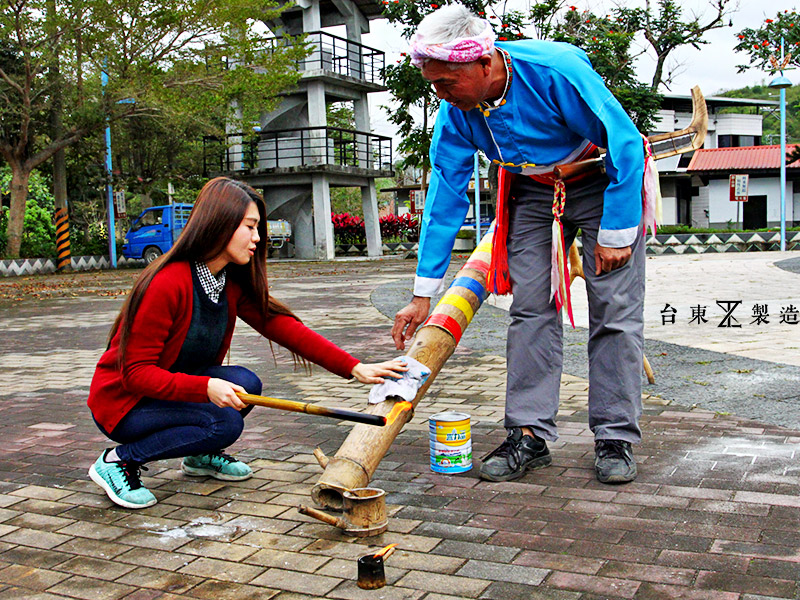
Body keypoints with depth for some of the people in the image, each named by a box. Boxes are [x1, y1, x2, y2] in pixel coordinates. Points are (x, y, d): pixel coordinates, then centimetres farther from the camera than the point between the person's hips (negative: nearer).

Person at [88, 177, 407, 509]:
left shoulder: (233, 282, -3)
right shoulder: (168, 284, -27)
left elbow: (285, 328, -6)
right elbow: (136, 372, -25)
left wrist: (354, 368, -14)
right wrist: (206, 387, -38)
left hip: (176, 388, 7)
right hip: (122, 401, -7)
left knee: (245, 384, -17)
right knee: (224, 422, -26)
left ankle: (200, 455, 10)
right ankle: (118, 460, -9)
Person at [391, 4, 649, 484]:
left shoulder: (557, 71, -32)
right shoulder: (455, 112, -15)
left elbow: (626, 146, -24)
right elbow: (446, 196, -9)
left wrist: (615, 233, -22)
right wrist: (424, 293, -9)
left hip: (604, 183, -4)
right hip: (532, 192, 5)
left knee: (616, 313, -8)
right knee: (531, 310, -4)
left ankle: (616, 438, 0)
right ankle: (530, 435, 1)